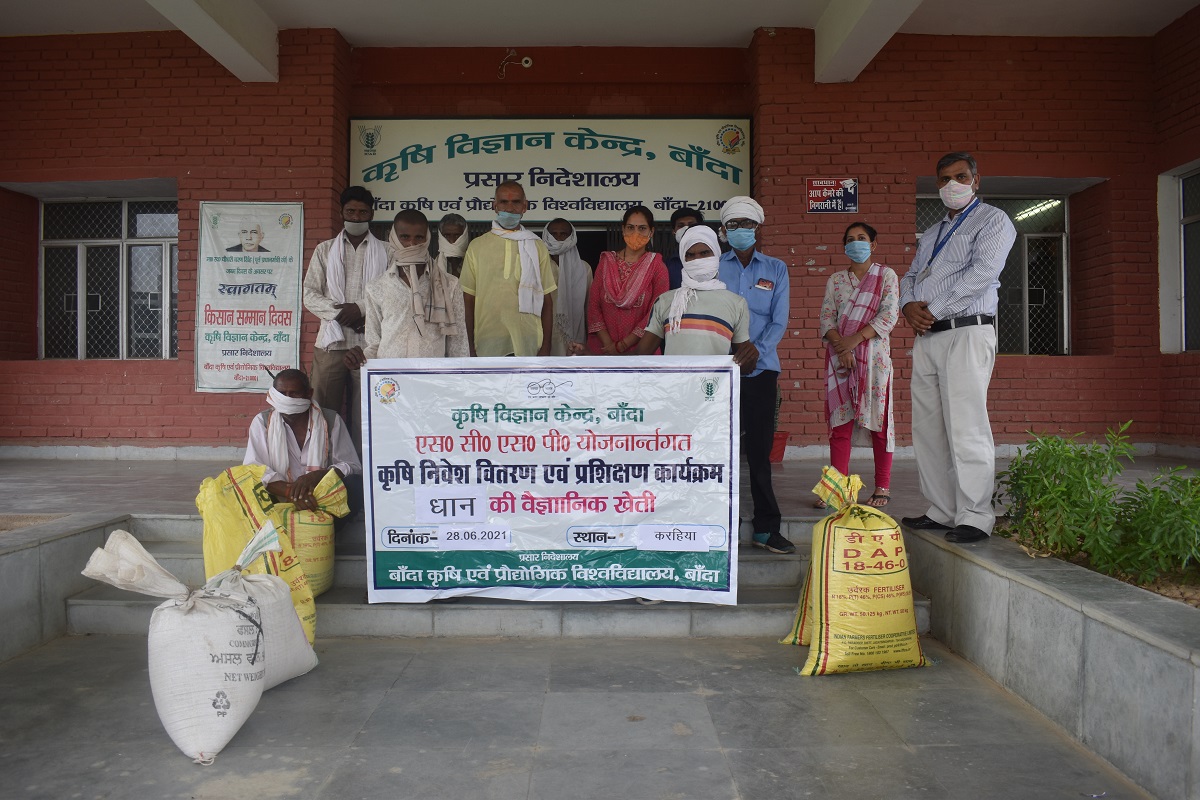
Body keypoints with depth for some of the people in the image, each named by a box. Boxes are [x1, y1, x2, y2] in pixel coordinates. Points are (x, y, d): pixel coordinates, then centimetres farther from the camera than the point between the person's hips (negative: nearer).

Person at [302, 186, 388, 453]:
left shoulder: (385, 253, 10)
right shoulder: (324, 250, 14)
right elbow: (310, 294, 7)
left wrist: (361, 309, -13)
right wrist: (339, 313, -9)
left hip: (369, 343, -1)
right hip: (331, 341, 1)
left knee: (362, 415, 0)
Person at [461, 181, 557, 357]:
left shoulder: (537, 247, 7)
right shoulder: (477, 247, 7)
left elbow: (546, 301, 7)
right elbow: (468, 301, 6)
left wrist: (546, 346, 1)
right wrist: (470, 348, 1)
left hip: (528, 345, 0)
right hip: (488, 345, 0)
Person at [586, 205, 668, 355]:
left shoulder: (657, 267, -1)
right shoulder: (606, 261, 7)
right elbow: (593, 305, 0)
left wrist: (622, 346, -14)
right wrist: (609, 344, -12)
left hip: (640, 350, -2)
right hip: (602, 348, 2)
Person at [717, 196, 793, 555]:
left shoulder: (775, 269, 10)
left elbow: (779, 322, 3)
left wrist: (755, 351, -14)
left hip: (761, 368, 1)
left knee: (760, 447, 2)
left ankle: (766, 528, 8)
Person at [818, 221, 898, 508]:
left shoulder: (886, 276, 6)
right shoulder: (835, 280, 16)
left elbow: (889, 315, -6)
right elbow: (826, 317, 6)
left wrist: (856, 338, -16)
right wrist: (840, 345, -12)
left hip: (874, 354, -3)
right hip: (839, 354, 3)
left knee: (878, 420, -1)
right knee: (839, 420, 0)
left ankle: (882, 487, 5)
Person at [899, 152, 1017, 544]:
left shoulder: (992, 220, 4)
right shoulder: (931, 234, 27)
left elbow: (982, 272, -11)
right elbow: (910, 276, 22)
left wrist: (933, 309, -11)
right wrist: (908, 305, -1)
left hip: (966, 332, -7)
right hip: (926, 336, 7)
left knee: (965, 427, -13)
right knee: (927, 428, 5)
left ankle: (975, 518, -9)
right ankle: (941, 511, 12)